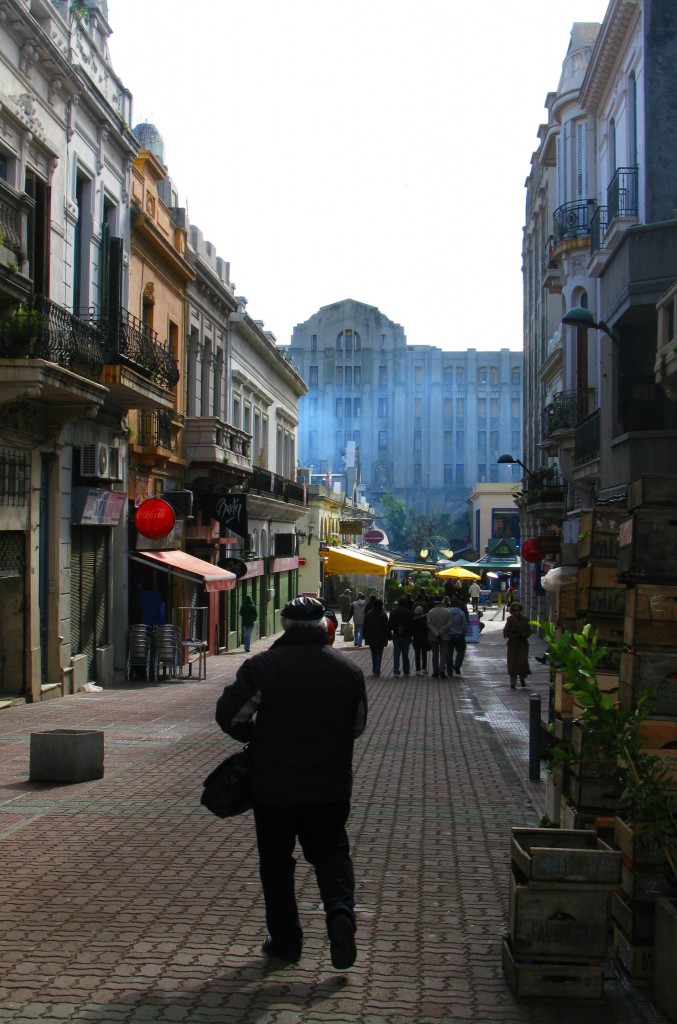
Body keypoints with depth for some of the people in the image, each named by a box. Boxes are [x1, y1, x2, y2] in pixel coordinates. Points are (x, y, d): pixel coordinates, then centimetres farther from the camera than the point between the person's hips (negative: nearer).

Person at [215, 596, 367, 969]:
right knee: (331, 853, 15)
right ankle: (341, 912, -9)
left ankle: (285, 939, 16)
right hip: (331, 787, 2)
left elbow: (229, 716, -6)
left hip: (273, 786, -2)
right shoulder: (348, 669, -1)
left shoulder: (261, 666, -10)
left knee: (276, 860, 12)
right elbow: (357, 725, 10)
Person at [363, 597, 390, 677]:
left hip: (371, 637, 3)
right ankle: (377, 671, -3)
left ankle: (374, 670, 19)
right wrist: (387, 638, -2)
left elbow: (365, 626, 5)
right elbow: (386, 627, -9)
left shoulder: (368, 614, 0)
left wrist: (365, 637, 12)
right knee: (379, 655, 1)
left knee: (373, 655, 16)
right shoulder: (383, 615, -11)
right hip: (380, 638, -3)